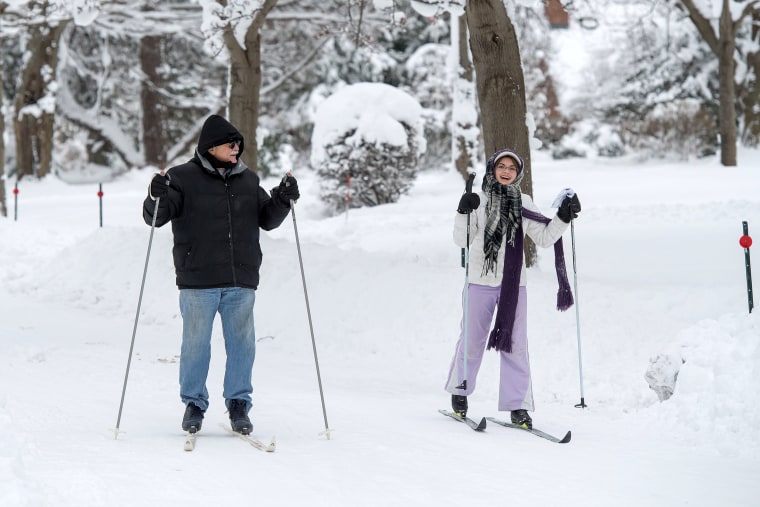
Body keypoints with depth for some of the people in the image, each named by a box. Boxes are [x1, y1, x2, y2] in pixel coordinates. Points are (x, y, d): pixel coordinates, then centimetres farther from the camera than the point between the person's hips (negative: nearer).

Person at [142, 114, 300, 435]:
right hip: (198, 280, -3)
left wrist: (282, 200, 1)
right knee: (196, 343, 2)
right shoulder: (184, 178, 0)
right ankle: (194, 404, 14)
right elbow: (154, 217, -3)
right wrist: (157, 198, -24)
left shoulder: (248, 181, 14)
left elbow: (267, 220, 19)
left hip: (241, 281, 4)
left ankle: (238, 405, 14)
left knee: (241, 343, 4)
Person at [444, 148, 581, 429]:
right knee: (472, 340, 9)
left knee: (515, 344, -1)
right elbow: (462, 240, -8)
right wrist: (463, 213, -24)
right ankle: (459, 391, 29)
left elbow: (544, 238, 8)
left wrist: (563, 217, -5)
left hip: (513, 283, 2)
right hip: (480, 281, -2)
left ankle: (518, 405, 1)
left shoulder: (524, 203, 6)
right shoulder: (479, 200, -3)